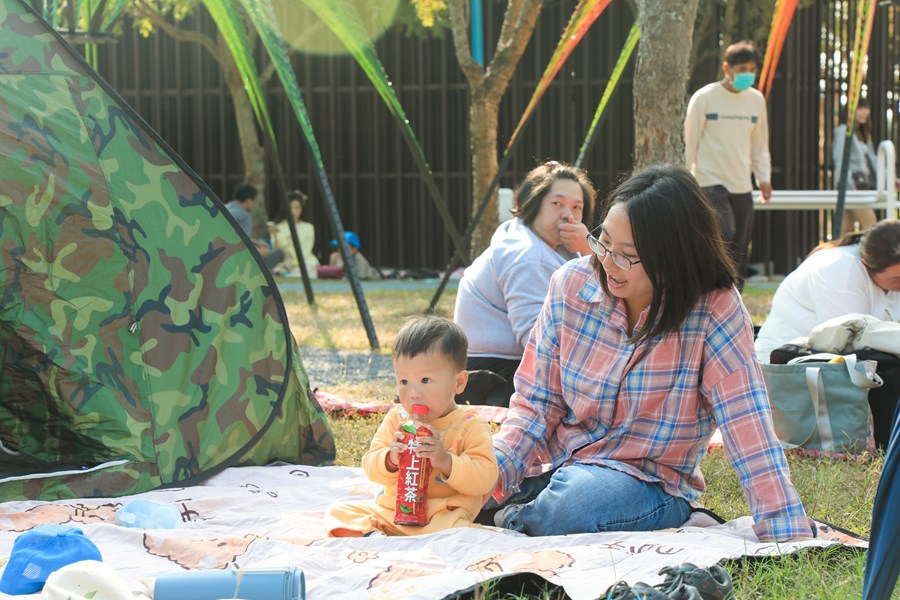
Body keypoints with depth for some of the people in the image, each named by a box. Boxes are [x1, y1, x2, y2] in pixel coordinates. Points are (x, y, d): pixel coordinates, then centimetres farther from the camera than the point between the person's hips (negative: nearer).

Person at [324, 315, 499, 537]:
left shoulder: (471, 426, -5)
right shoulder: (396, 419, 7)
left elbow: (484, 480, -14)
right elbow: (371, 468, 4)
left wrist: (446, 461, -28)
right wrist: (390, 459, -19)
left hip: (444, 512, -5)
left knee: (453, 527, -38)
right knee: (338, 512, -7)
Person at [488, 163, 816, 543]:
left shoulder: (716, 311, -15)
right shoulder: (571, 284, -5)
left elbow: (748, 427, -20)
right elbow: (536, 403, -1)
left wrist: (788, 536, -28)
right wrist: (493, 472, -19)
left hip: (650, 481, -3)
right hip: (555, 464, 3)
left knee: (575, 502, -36)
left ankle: (519, 521, -3)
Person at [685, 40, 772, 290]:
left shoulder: (756, 100, 9)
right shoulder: (704, 98, -5)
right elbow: (689, 141, -1)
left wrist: (764, 177, 10)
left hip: (742, 185, 5)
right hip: (710, 182, -5)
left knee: (739, 248, 4)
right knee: (724, 232, -24)